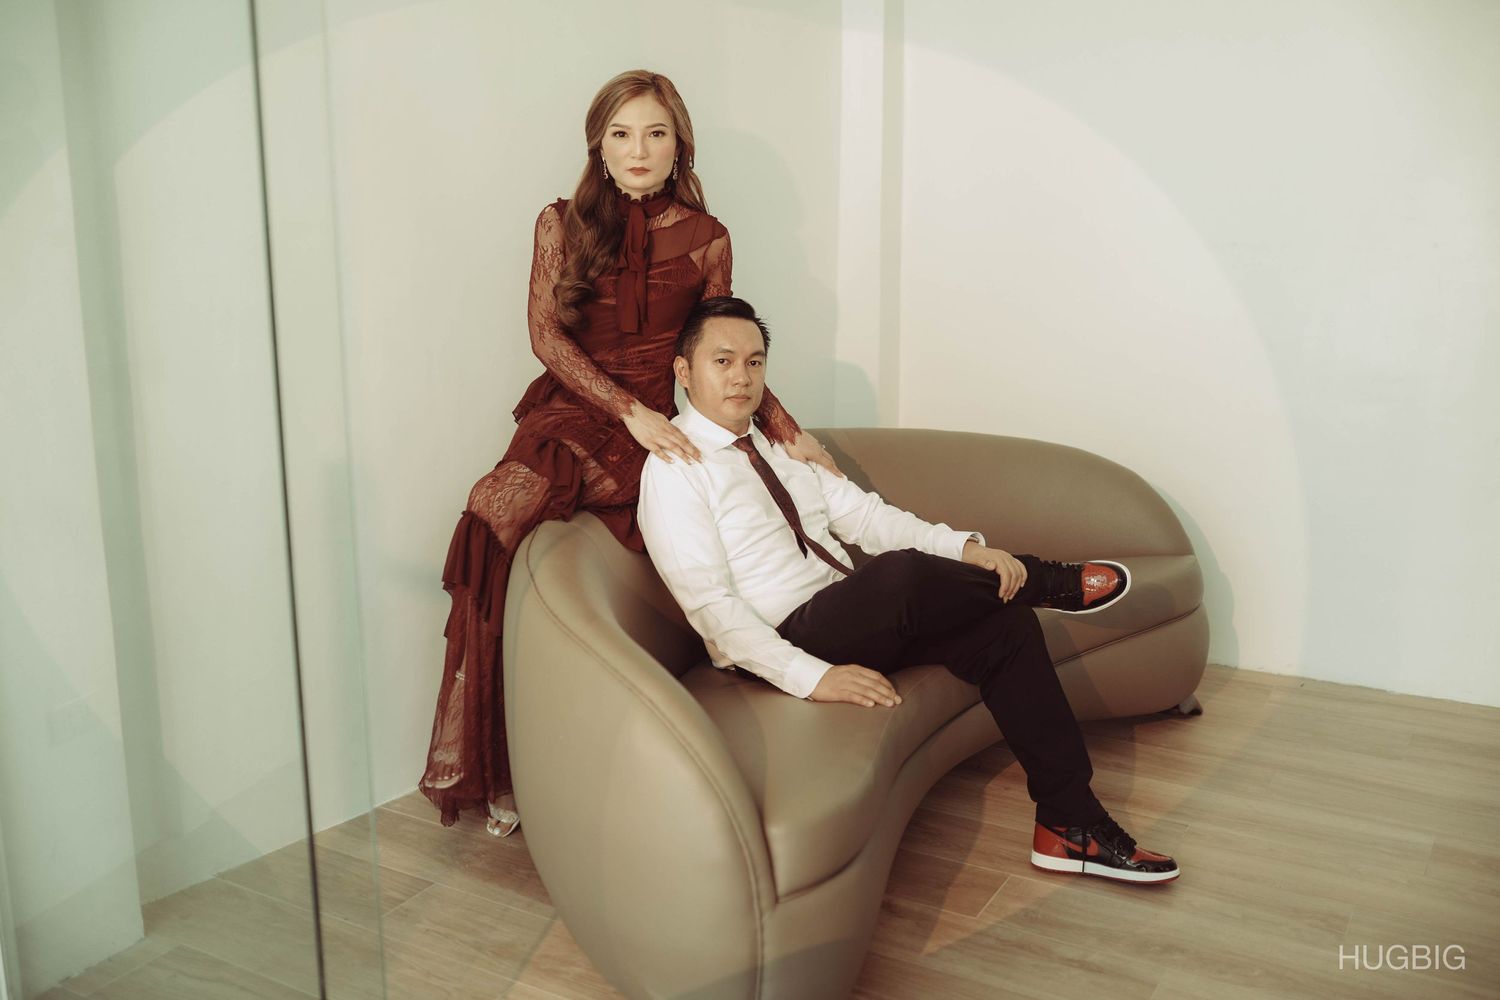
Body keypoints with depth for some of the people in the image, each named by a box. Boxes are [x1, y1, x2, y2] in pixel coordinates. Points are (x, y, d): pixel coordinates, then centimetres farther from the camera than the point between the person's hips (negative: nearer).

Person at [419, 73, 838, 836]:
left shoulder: (705, 238, 9)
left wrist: (787, 429, 4)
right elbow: (546, 334, -1)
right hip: (570, 410, 1)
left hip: (661, 423, -1)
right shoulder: (562, 224, 9)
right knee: (491, 518, -26)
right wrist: (631, 411, -14)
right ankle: (485, 769, -14)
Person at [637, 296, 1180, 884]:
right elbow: (708, 602, -17)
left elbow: (862, 514, 8)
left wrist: (965, 549, -8)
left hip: (857, 623, 8)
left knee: (1005, 623, -13)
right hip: (783, 647, -7)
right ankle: (1051, 583, -3)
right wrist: (811, 677, -27)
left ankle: (1070, 827, -7)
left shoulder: (782, 448, 16)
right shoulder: (674, 470, -8)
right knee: (899, 575, -34)